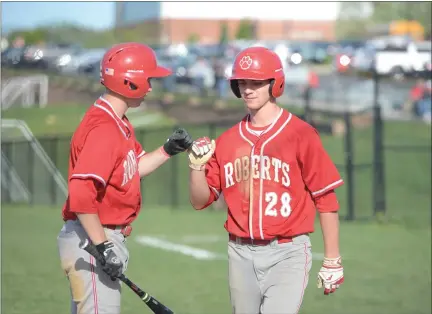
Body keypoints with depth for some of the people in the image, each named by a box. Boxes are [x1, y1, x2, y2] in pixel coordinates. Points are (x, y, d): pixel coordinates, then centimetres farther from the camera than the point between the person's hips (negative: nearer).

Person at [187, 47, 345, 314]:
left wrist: (332, 261, -8)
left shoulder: (301, 135, -6)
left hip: (287, 254, -5)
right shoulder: (227, 141, 9)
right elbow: (200, 200, 12)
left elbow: (326, 200, -6)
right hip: (241, 255, 5)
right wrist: (197, 165, -7)